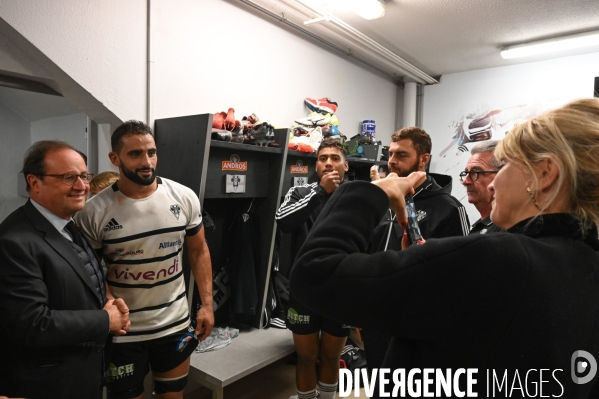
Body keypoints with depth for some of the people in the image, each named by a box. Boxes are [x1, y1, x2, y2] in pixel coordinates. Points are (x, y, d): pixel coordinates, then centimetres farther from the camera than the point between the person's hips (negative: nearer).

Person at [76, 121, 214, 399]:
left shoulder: (184, 198, -6)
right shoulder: (94, 212, -13)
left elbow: (198, 251, 2)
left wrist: (207, 304, -1)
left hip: (176, 324, 2)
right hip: (122, 331, -2)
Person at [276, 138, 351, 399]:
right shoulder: (300, 193, -1)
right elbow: (282, 222, -21)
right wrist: (321, 191, -20)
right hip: (305, 291, 0)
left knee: (331, 357, 18)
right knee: (306, 356, 14)